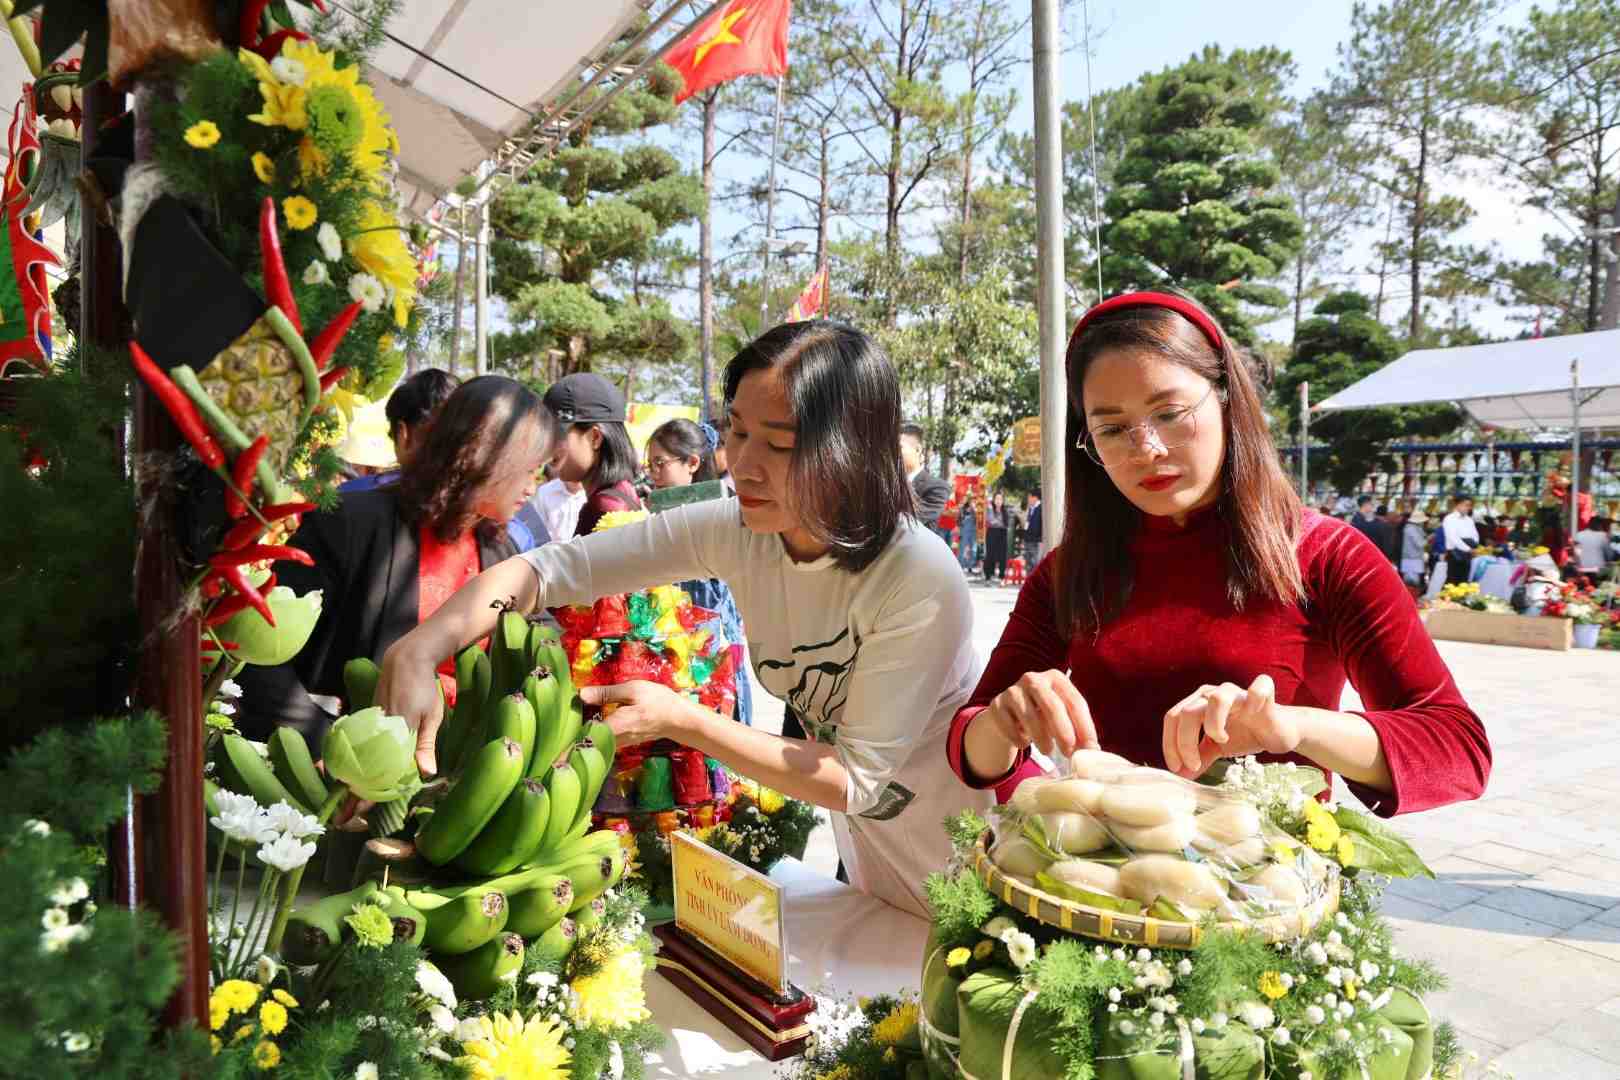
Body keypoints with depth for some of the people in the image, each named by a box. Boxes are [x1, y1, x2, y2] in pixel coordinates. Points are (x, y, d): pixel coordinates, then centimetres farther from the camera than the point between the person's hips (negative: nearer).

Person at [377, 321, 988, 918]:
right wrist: (418, 651, -35)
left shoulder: (921, 581, -34)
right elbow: (547, 568, -19)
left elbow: (856, 780, -28)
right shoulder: (735, 531, -19)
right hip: (862, 839, 5)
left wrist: (679, 721, -31)